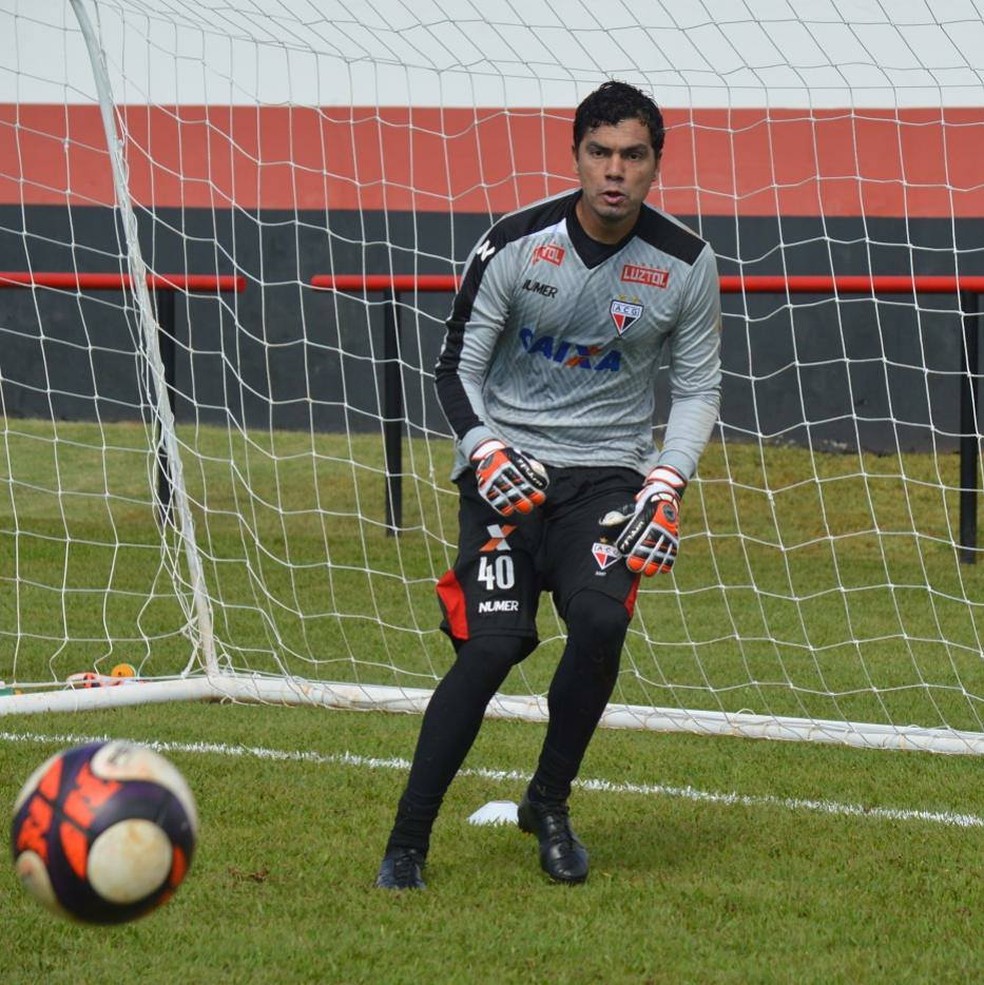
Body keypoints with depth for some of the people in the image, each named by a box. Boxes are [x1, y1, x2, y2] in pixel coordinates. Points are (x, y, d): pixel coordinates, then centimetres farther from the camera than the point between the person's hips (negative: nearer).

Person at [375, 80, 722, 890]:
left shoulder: (686, 263, -3)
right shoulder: (515, 245, -9)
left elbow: (698, 388, 8)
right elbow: (457, 368, -1)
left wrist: (667, 483, -7)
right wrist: (487, 452, -18)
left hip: (607, 471, 1)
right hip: (508, 466, -1)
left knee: (602, 619, -25)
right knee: (493, 642, -18)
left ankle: (548, 805, 0)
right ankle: (407, 843, -7)